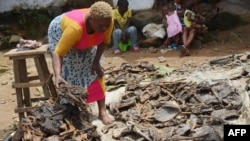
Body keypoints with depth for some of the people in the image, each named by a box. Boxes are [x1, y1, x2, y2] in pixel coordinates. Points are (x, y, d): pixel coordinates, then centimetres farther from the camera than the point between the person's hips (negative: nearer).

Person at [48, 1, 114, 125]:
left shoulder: (108, 22, -32)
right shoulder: (75, 27, -46)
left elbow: (104, 41, -12)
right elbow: (58, 53, -43)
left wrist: (96, 61, -15)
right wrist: (58, 75, -54)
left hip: (85, 42, 4)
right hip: (61, 31, -4)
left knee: (94, 70, -3)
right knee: (69, 72, -9)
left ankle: (102, 111, 0)